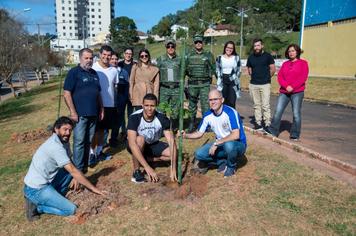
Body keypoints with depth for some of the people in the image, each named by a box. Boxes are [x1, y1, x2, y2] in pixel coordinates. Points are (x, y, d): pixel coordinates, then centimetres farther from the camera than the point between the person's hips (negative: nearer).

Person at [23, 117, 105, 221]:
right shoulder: (55, 146, -23)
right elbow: (73, 171, -23)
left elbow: (70, 166, 12)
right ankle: (36, 206, -2)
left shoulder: (63, 141, 4)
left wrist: (77, 178, -6)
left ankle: (55, 198, 9)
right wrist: (93, 188, -17)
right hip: (36, 189, -9)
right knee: (71, 209, -12)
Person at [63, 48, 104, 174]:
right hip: (80, 114, -6)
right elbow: (66, 93, -11)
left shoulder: (94, 73, 15)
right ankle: (78, 168, 8)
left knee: (88, 141, 13)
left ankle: (86, 164, 25)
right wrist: (73, 112, -15)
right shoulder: (74, 72, -6)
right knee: (79, 141, -2)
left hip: (93, 114, 6)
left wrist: (101, 109, 16)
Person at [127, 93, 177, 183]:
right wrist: (147, 167, -45)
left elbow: (172, 141, -26)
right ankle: (136, 171, -18)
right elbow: (132, 144, -38)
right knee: (140, 139, -37)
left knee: (174, 154, -19)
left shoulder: (162, 118, -23)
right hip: (137, 146, -3)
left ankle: (144, 159, -4)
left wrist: (173, 169, -35)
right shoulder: (134, 118, -29)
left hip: (153, 145, 3)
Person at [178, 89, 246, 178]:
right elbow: (199, 133, 5)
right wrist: (186, 135, -14)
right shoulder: (208, 115, -4)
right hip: (221, 144, 5)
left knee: (229, 145, -40)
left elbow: (236, 135, -32)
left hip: (238, 144, -5)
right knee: (199, 154, -14)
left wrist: (216, 143, -30)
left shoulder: (230, 112, -24)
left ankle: (231, 166, -6)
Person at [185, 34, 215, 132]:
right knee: (192, 104, 8)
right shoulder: (189, 55, 7)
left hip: (205, 84, -1)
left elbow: (213, 68, 8)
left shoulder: (208, 55, 5)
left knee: (205, 104, -4)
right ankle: (192, 122, 20)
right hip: (192, 84, 1)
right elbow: (185, 69, 13)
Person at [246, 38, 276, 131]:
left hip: (265, 84, -4)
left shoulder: (267, 56, -1)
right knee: (256, 105, 8)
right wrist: (255, 77, 14)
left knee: (265, 105, -7)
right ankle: (258, 123, 15)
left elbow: (273, 69, 4)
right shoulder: (251, 57, 10)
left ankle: (267, 124, -2)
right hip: (253, 84, 4)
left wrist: (266, 77, 11)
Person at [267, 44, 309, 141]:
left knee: (296, 114, -2)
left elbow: (303, 78, -6)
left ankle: (295, 135, 8)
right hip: (284, 92, 4)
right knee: (277, 112, -2)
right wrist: (286, 86, -10)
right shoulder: (285, 64, 15)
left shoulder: (303, 63, 4)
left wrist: (292, 87, -15)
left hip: (297, 92, -3)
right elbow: (280, 77, 6)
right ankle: (273, 131, 7)